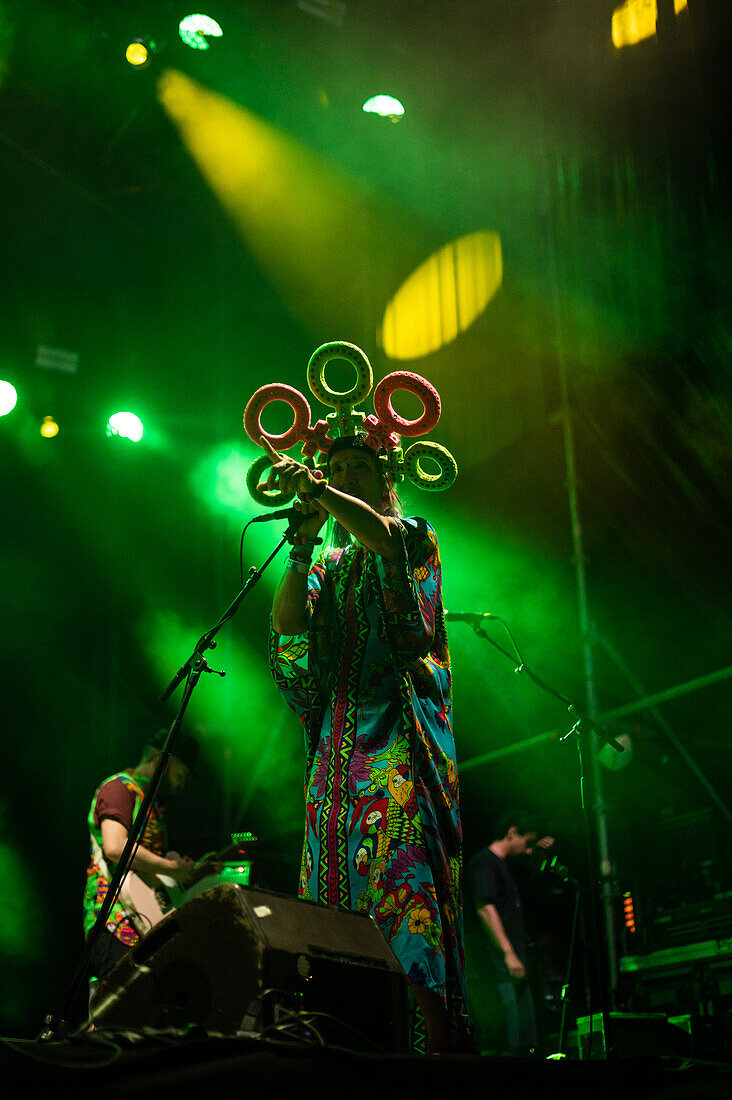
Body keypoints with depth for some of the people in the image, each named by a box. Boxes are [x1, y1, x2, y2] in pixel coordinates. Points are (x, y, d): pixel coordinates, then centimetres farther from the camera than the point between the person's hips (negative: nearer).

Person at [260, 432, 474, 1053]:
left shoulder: (412, 537, 10)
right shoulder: (327, 566, 25)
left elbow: (381, 535, -15)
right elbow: (287, 619, 7)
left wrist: (311, 486, -21)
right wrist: (305, 540, 3)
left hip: (400, 729, -6)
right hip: (339, 740, 6)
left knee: (405, 871, -16)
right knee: (337, 878, -2)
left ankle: (442, 1035, -18)